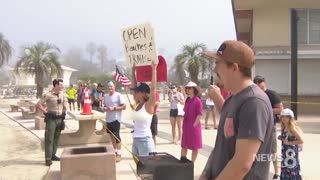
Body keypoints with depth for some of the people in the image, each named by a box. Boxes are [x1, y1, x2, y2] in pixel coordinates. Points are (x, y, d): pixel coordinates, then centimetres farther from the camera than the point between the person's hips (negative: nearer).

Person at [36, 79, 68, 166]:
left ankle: (53, 155, 24)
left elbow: (65, 101, 23)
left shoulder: (63, 94, 6)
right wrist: (45, 111, -10)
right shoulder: (48, 95, -12)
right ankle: (48, 158, -2)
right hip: (51, 119, -6)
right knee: (49, 139, -4)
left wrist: (64, 109, 9)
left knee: (56, 138, 12)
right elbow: (38, 104, -11)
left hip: (60, 119, 6)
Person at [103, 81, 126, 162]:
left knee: (117, 136, -6)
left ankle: (119, 154, 0)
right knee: (112, 136, 14)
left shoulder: (118, 95, -10)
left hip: (115, 119, -7)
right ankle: (115, 151, 25)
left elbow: (124, 107, -14)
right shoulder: (106, 96, 10)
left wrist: (114, 108, -22)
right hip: (108, 119, 7)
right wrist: (105, 108, -3)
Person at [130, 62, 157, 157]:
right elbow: (134, 86, 14)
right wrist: (133, 71, 13)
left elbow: (153, 88, -19)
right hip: (135, 140, 7)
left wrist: (154, 70, -16)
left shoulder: (149, 105, -9)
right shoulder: (138, 104, 9)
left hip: (145, 140, -7)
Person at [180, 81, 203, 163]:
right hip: (186, 126, 7)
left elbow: (199, 115, -15)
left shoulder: (198, 101, -13)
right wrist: (183, 125, 9)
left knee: (194, 147, 6)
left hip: (194, 126, -7)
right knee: (184, 145, 12)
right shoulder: (187, 100, 8)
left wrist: (193, 125, -16)